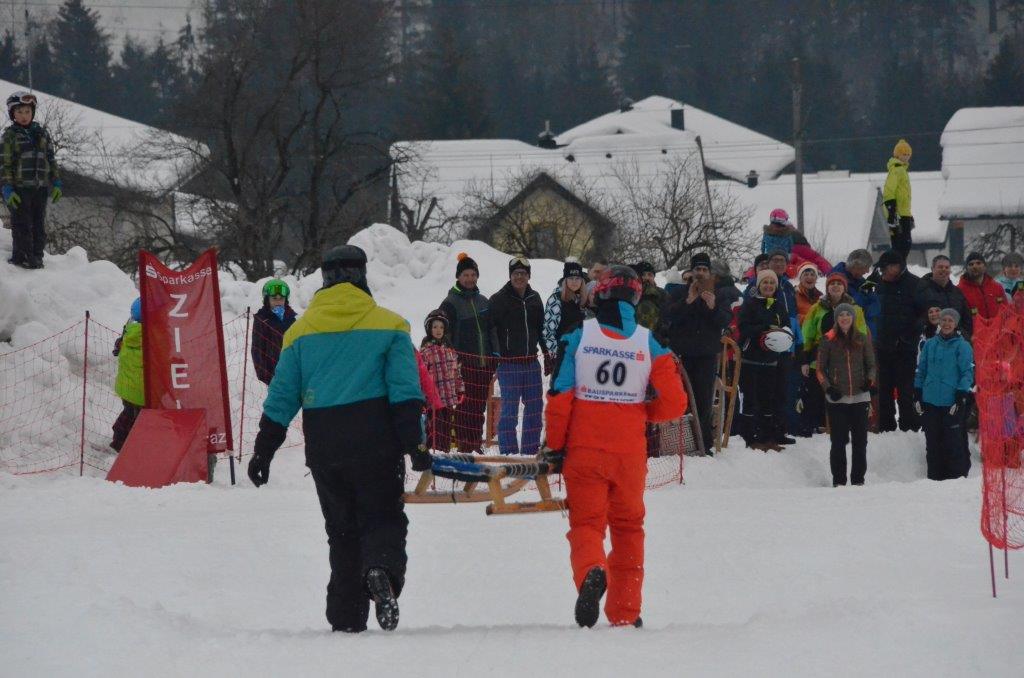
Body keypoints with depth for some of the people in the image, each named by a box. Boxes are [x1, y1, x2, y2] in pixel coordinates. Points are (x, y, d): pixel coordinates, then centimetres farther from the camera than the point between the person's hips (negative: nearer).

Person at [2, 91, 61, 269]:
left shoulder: (42, 133, 12)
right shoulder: (10, 135, 0)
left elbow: (51, 159, 17)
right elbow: (5, 164, -3)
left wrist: (56, 184, 11)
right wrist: (7, 189, -11)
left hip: (40, 187, 4)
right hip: (20, 188, -4)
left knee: (39, 224, 6)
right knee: (22, 224, -4)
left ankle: (37, 256, 13)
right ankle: (22, 256, 3)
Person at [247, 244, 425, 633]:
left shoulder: (301, 331, 9)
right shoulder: (388, 325, 3)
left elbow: (281, 398, 8)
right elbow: (405, 391, -5)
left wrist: (263, 451, 12)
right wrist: (415, 444, -7)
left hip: (323, 448, 2)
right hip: (375, 441, -2)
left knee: (343, 530, 12)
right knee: (383, 518, 3)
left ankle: (346, 618, 5)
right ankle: (382, 570, -31)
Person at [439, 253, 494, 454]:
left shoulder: (483, 302, 16)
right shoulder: (451, 303, -2)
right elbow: (444, 334, -5)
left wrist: (494, 361, 16)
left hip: (484, 363, 6)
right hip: (464, 364, -6)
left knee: (480, 405, 7)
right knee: (465, 406, -8)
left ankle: (476, 443, 13)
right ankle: (464, 445, -7)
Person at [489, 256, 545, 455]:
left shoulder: (534, 298, 12)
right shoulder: (499, 299, -5)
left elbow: (541, 328, 20)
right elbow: (490, 329, -8)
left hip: (531, 362, 6)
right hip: (509, 362, -6)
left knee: (534, 407, 9)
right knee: (509, 407, -6)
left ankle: (531, 448, 17)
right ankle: (508, 450, -2)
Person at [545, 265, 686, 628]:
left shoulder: (579, 337, -4)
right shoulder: (649, 345, -1)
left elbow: (559, 396, -6)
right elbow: (674, 404, -2)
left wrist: (555, 447, 4)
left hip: (584, 449, -1)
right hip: (630, 453, 1)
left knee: (586, 521, 1)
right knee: (628, 526, 16)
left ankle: (591, 571, -32)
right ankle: (625, 611, 17)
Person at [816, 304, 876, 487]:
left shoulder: (862, 339, 7)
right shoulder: (828, 340, 3)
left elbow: (871, 365, 14)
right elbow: (821, 369, 6)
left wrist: (870, 381, -5)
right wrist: (828, 387, -8)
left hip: (860, 396, 1)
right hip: (837, 398, -1)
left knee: (860, 441, 3)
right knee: (838, 441, -2)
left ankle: (858, 479, 11)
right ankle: (838, 480, 5)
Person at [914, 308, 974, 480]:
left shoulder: (962, 346, -2)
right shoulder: (930, 345, 11)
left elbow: (968, 373, -5)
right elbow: (921, 371, 16)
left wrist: (960, 397, -13)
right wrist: (917, 395, 9)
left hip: (952, 403, -5)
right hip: (930, 402, 5)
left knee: (953, 443, -5)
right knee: (932, 443, 8)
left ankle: (957, 476, 1)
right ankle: (934, 477, 16)